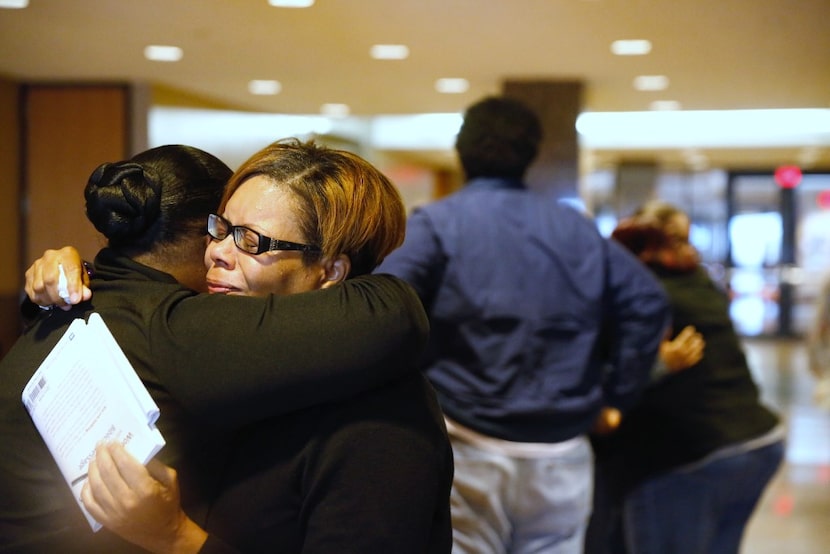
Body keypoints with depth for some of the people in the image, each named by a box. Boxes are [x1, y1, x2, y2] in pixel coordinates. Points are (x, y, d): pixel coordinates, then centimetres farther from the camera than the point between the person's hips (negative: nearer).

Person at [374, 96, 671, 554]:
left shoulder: (436, 223, -3)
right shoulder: (577, 228, 11)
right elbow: (646, 302, 7)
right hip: (563, 459, 4)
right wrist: (614, 396, 11)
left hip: (468, 451, -4)